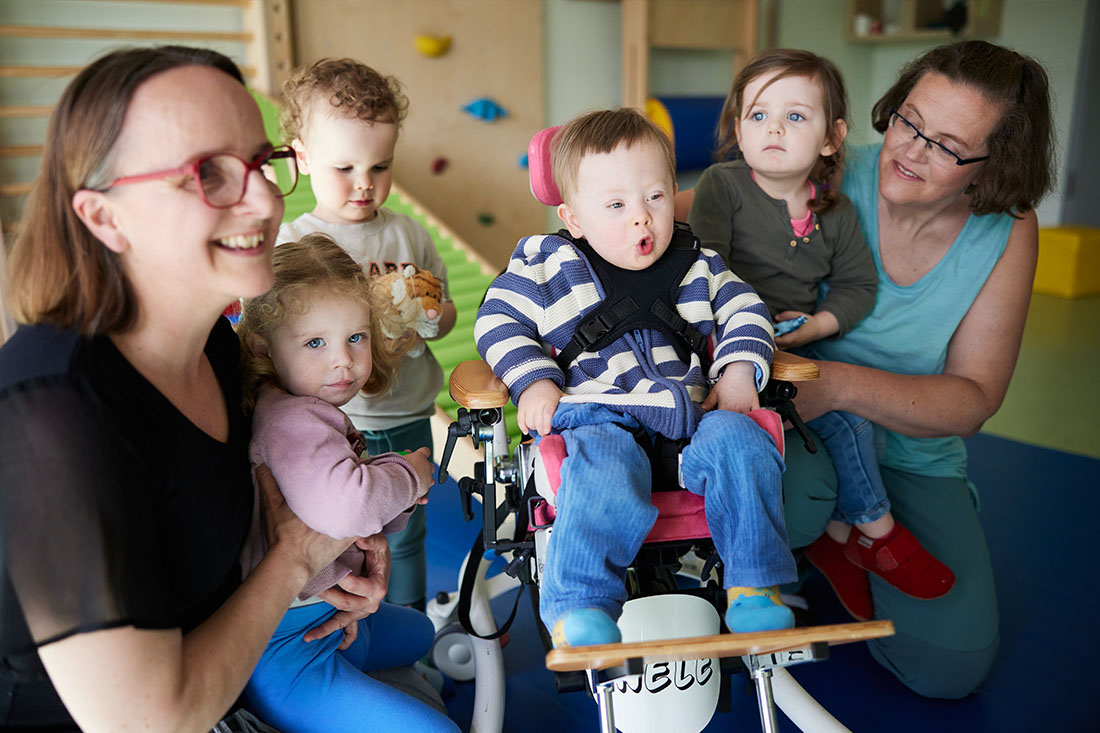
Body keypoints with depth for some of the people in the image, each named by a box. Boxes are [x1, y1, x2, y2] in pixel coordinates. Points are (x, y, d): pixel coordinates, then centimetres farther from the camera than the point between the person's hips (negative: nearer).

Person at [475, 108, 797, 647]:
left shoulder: (697, 264, 16)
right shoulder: (547, 265, 8)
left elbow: (744, 312, 21)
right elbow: (499, 321, 8)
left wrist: (739, 371, 3)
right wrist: (533, 381, -6)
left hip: (689, 412, 4)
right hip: (596, 413, -3)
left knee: (737, 442, -25)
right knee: (603, 467, -36)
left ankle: (755, 588, -13)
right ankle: (578, 609, -27)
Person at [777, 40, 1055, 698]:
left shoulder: (1010, 233, -7)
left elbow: (974, 398, -11)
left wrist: (840, 385, -30)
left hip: (914, 458, 2)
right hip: (794, 426, -2)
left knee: (950, 664, -11)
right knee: (790, 493, -38)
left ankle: (859, 534, 18)